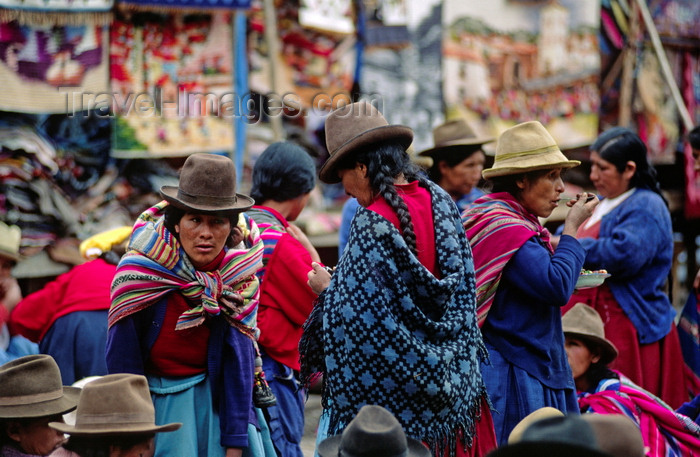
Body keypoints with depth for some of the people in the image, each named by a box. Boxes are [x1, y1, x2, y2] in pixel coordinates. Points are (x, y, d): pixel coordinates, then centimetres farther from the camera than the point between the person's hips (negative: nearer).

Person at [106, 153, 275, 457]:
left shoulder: (239, 275, -10)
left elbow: (239, 363, -9)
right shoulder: (141, 271, -18)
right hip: (152, 401, -2)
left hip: (215, 403, 2)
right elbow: (122, 363, -12)